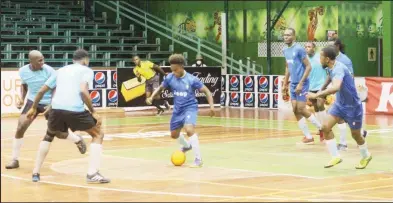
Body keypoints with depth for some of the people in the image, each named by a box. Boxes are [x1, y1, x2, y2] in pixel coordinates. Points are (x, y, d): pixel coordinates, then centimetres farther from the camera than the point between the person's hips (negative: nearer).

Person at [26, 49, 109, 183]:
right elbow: (83, 91, -8)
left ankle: (36, 173, 26)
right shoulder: (86, 70, 11)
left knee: (49, 136, 33)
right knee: (98, 135, 16)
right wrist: (93, 112, -3)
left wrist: (33, 108, 40)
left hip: (57, 109, 5)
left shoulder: (61, 70, 26)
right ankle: (92, 174, 1)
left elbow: (42, 90, 28)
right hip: (76, 110, -4)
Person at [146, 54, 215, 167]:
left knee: (189, 130, -30)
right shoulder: (170, 78, -7)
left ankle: (198, 159, -22)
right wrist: (151, 97, -8)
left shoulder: (191, 79, -18)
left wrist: (211, 105, -21)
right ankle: (187, 146, 55)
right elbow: (160, 88, 9)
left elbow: (206, 91, -11)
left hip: (190, 108, -6)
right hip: (178, 109, 6)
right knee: (174, 134, 19)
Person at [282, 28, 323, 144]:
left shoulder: (299, 49, -15)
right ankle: (308, 137, 10)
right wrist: (285, 84, 18)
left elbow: (308, 67, -16)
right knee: (296, 111, 4)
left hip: (301, 84, -8)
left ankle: (321, 128, 10)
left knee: (301, 110, -8)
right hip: (293, 84, 8)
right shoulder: (286, 51, 11)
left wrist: (301, 83, -21)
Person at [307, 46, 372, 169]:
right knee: (326, 127, -10)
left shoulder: (338, 69, -32)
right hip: (339, 104, 7)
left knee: (355, 135, 11)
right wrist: (322, 92, 27)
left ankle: (366, 156, 38)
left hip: (353, 106, -7)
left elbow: (336, 87, -50)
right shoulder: (331, 68, -4)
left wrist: (317, 95, -50)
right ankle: (336, 157, -2)